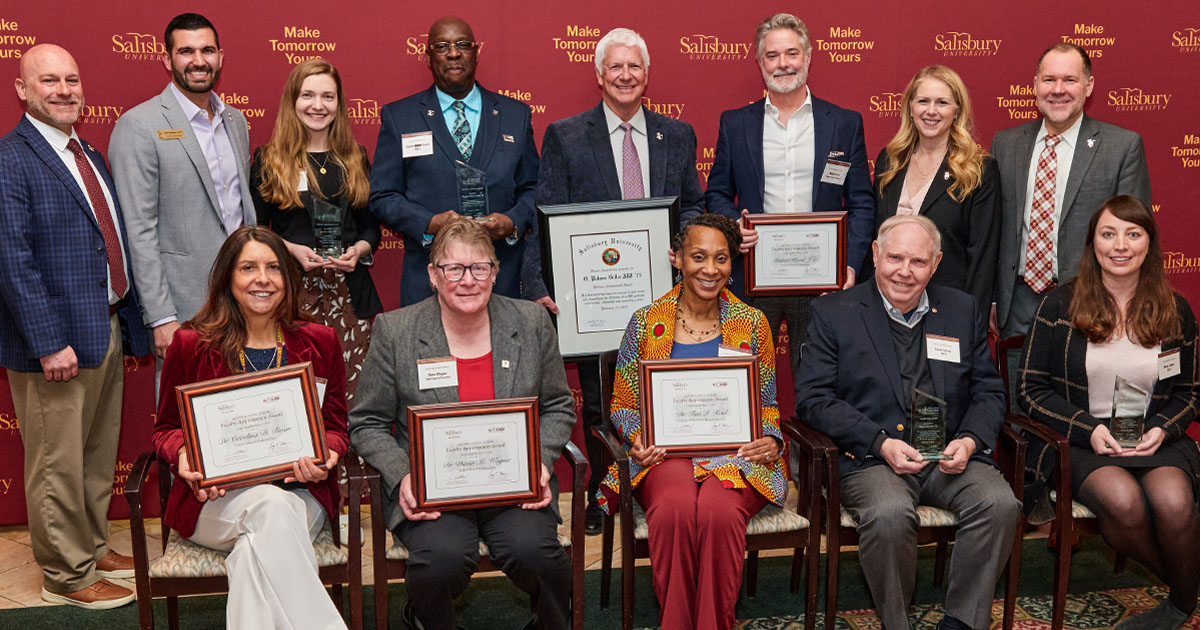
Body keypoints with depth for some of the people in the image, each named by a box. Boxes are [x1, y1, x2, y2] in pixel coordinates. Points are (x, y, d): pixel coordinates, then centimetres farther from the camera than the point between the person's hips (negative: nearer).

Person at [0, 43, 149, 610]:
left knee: (99, 456, 19)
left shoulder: (90, 156, 14)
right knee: (59, 464, 5)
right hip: (57, 339, -8)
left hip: (108, 330, 8)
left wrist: (131, 321, 12)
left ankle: (94, 548, 36)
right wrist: (49, 343, -22)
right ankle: (67, 576, 18)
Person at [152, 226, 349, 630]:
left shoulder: (320, 343, 8)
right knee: (271, 505, -36)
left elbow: (335, 426, 14)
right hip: (216, 499, -1)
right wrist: (184, 455, -11)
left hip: (300, 494, 1)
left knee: (256, 549, -34)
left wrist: (326, 455, -10)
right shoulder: (191, 345, 3)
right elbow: (166, 427, 13)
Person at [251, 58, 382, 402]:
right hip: (292, 292, -2)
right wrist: (291, 249, -10)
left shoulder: (356, 158, 14)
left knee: (355, 392, -4)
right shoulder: (269, 160, 5)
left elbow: (372, 227, 16)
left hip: (350, 292, 2)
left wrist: (358, 250, -4)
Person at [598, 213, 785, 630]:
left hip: (736, 452, 0)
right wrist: (636, 439, -8)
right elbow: (622, 403, 13)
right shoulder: (646, 322, 8)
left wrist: (771, 440, -4)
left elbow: (769, 405, 17)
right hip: (666, 452, 0)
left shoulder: (752, 324, 11)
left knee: (720, 512, -35)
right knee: (675, 509, -35)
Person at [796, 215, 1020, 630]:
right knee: (889, 513, -33)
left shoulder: (964, 311, 16)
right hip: (871, 458, -3)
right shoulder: (833, 313, 4)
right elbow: (812, 398, -4)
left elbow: (989, 391, 16)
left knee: (1000, 503, -24)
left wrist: (969, 440, -6)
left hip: (951, 456, 3)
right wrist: (880, 443, -14)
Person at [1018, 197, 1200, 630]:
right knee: (1123, 500, -34)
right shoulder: (1059, 306, 0)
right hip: (1079, 442, -2)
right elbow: (1030, 389, 0)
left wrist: (1163, 428, -6)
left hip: (1155, 439, 2)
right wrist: (1089, 429, -13)